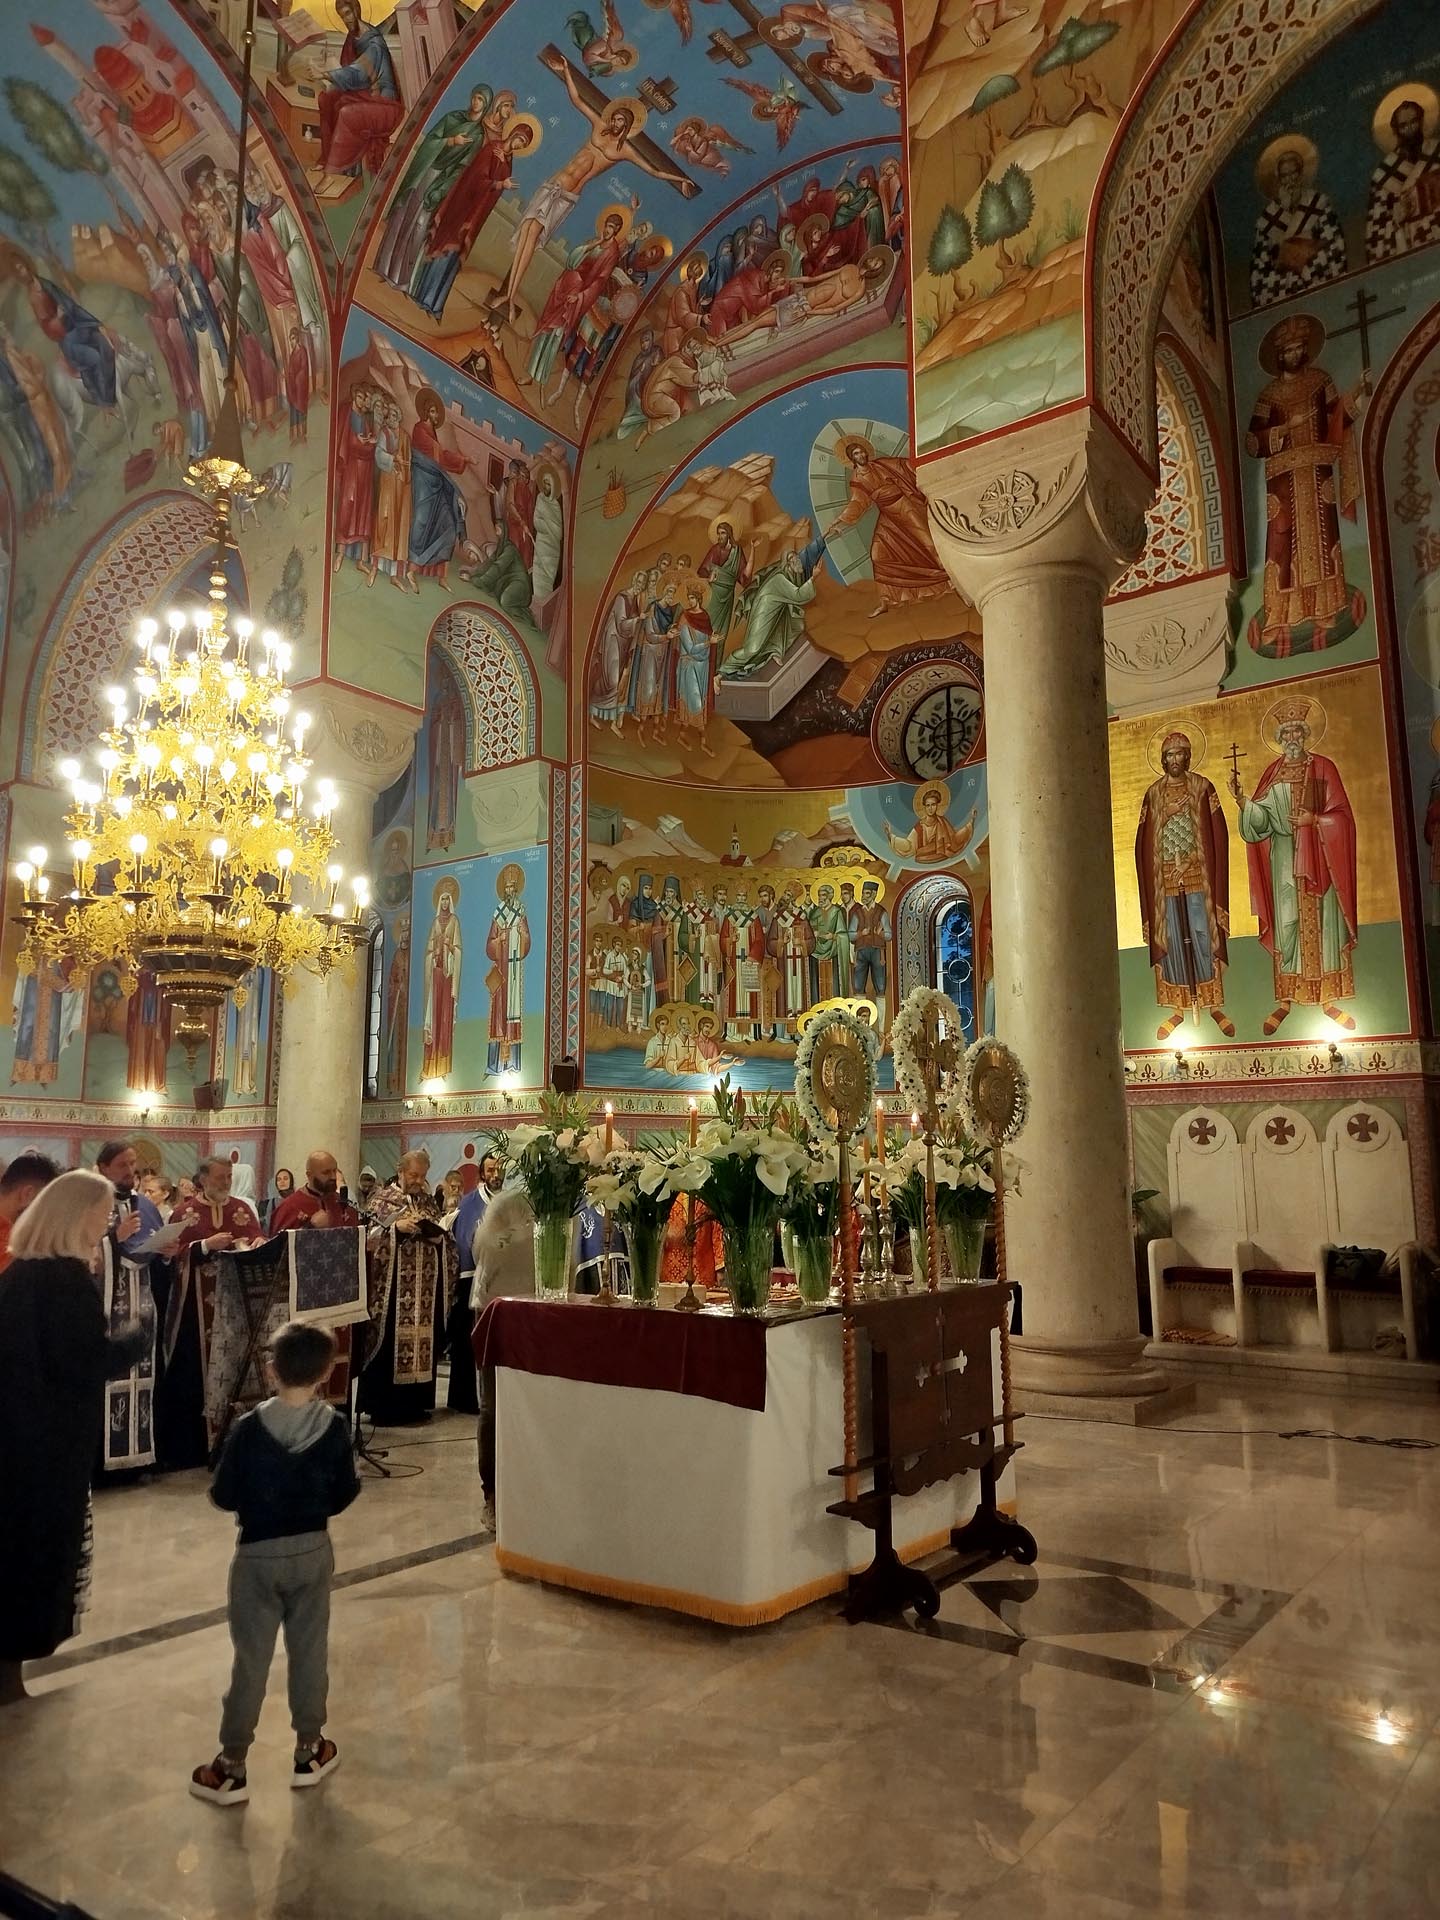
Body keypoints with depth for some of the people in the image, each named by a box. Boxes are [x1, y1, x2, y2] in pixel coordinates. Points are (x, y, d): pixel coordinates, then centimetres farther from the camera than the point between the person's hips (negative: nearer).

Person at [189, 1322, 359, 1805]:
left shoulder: (249, 1428, -18)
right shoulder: (333, 1427, -11)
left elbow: (223, 1497, -11)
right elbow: (345, 1494, -3)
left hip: (258, 1554, -2)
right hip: (313, 1551, 2)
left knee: (251, 1660, 9)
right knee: (310, 1652, 15)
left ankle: (232, 1768, 19)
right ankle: (308, 1753, 27)